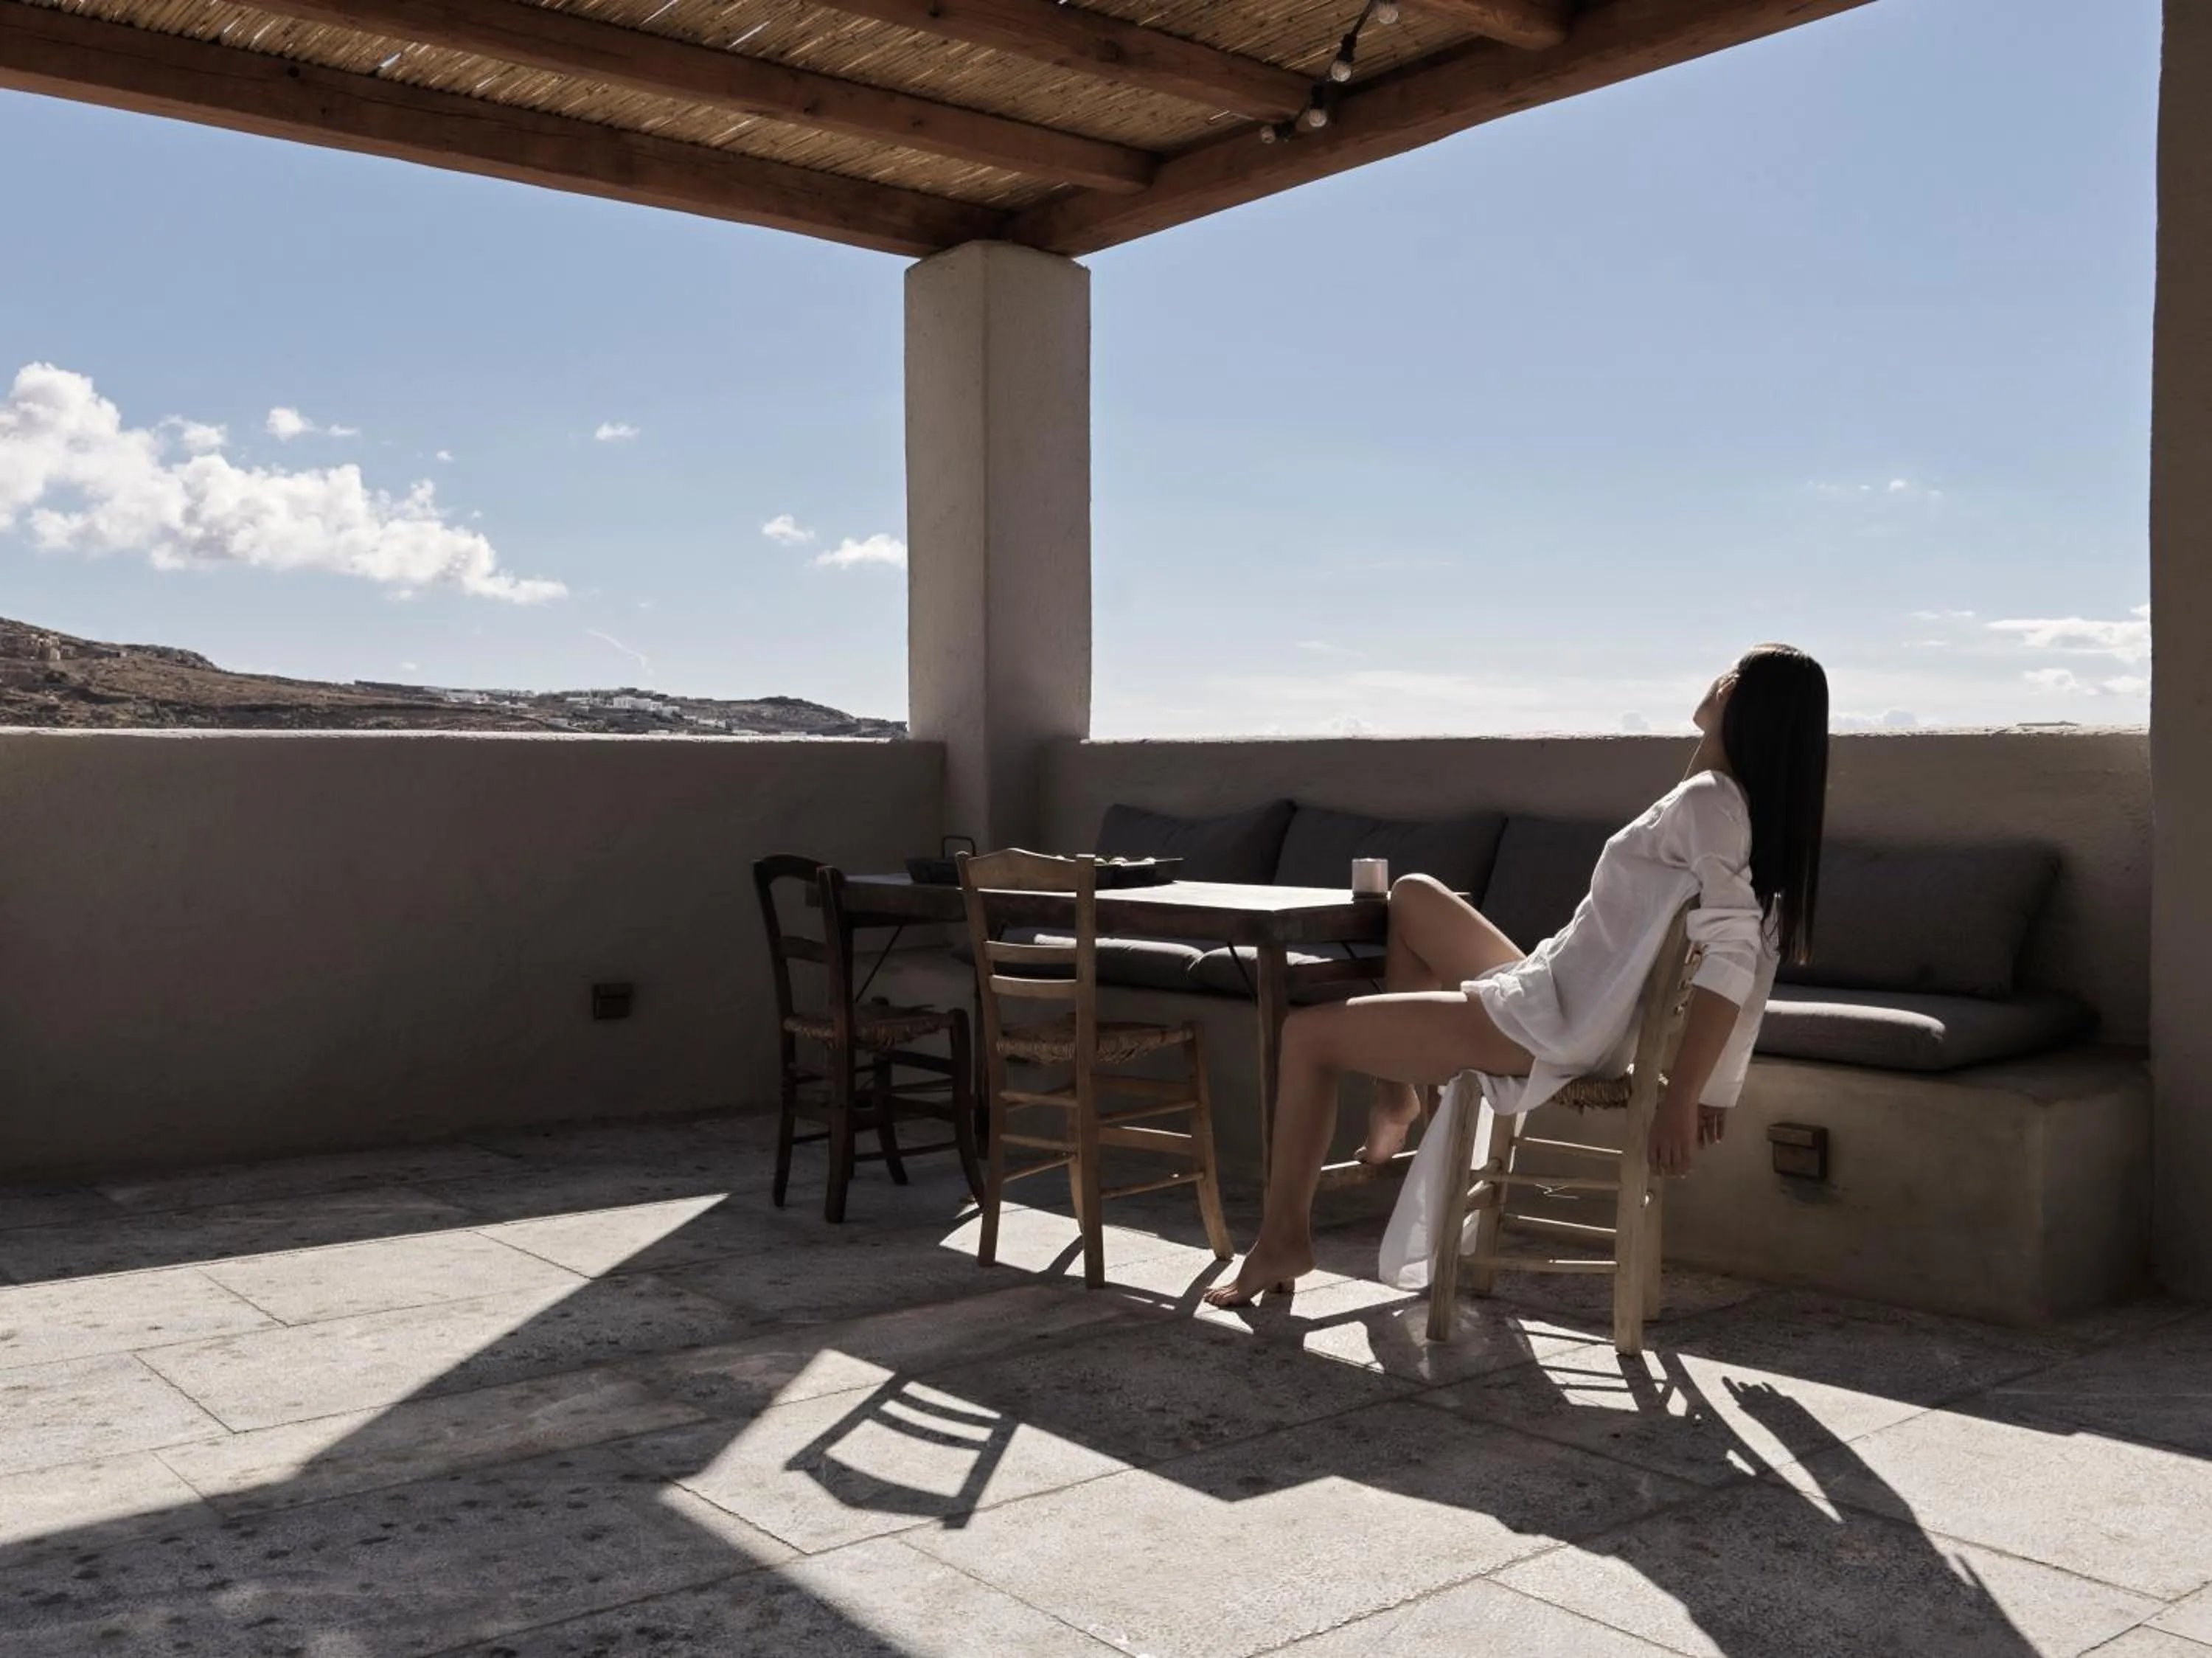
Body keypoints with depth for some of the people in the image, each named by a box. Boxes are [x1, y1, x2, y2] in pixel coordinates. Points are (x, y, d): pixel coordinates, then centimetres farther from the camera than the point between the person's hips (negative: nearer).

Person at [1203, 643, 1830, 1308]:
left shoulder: (1708, 802, -20)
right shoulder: (1759, 808, 7)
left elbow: (1729, 960, -29)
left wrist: (1680, 1100, -28)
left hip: (1550, 1029, -10)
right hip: (1563, 1007, 10)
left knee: (1307, 1034, -1)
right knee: (1413, 895, 25)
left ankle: (1284, 1237, 9)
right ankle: (1397, 1096, 28)